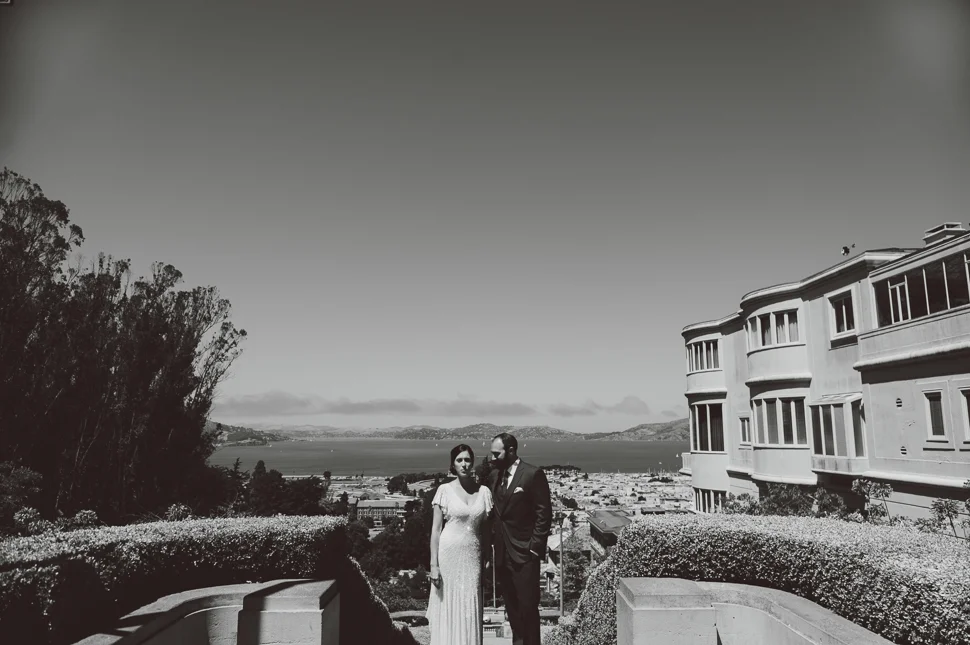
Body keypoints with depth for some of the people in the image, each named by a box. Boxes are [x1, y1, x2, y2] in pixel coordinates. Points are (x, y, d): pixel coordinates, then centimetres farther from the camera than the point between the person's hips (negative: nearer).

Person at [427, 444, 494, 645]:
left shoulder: (484, 491, 4)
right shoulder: (445, 490, -3)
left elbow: (486, 529, 9)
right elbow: (435, 530, -3)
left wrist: (485, 560, 4)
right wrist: (434, 565, -8)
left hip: (473, 557, 2)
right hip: (448, 555, -2)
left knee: (470, 609, 5)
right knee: (447, 609, 5)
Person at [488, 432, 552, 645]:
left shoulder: (533, 474, -11)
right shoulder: (494, 476, 8)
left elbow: (544, 513, -12)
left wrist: (535, 548, -13)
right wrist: (492, 541, 7)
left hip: (524, 553, -6)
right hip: (502, 553, 6)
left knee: (528, 605, 1)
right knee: (511, 606, 15)